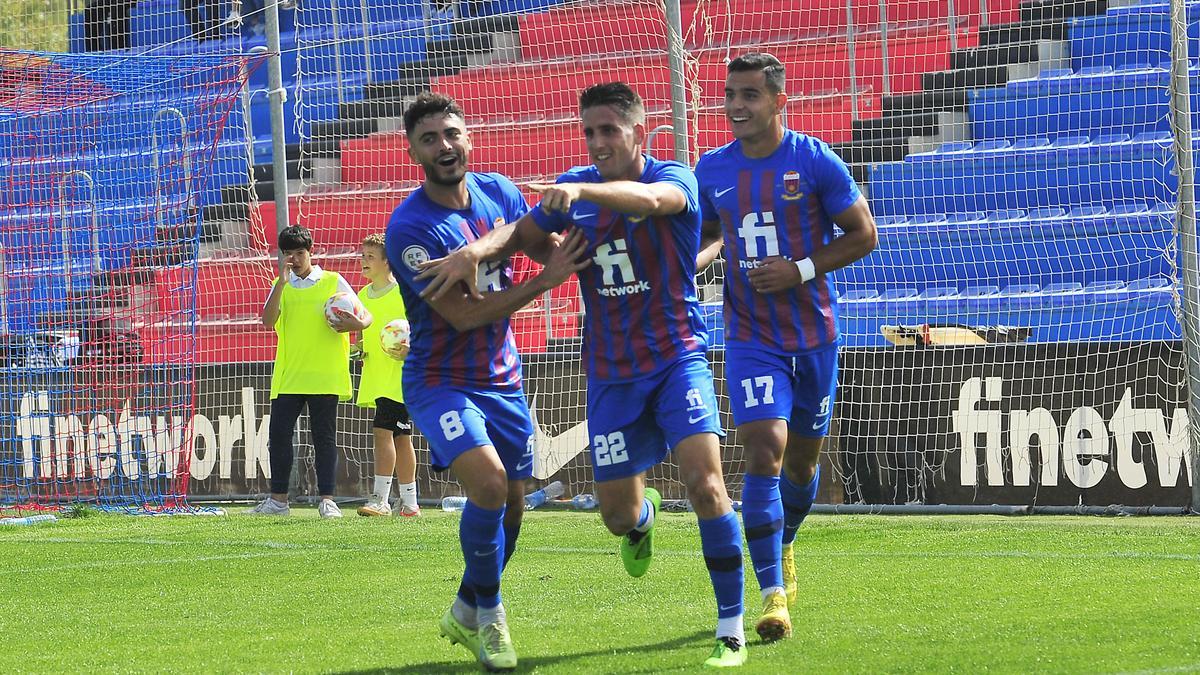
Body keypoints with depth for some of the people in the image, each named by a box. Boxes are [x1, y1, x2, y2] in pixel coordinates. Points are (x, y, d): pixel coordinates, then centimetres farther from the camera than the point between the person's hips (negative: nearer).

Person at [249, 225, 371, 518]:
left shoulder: (333, 282, 4)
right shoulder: (281, 286, 11)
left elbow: (365, 318, 5)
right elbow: (268, 321, -5)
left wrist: (353, 324, -19)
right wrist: (282, 281, -12)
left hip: (324, 378, -3)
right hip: (287, 378, 3)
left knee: (324, 437, -1)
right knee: (278, 435, 0)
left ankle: (327, 500, 2)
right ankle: (278, 499, 8)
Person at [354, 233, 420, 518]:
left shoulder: (404, 293, -8)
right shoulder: (363, 296, 14)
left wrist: (410, 350, -22)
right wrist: (359, 347, 5)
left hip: (399, 376, -7)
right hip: (375, 377, 7)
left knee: (382, 431, -16)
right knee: (400, 438, 10)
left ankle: (380, 498, -17)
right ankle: (409, 502, 12)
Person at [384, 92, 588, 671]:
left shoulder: (497, 192, -1)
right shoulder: (409, 227, -21)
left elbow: (552, 247, 15)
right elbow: (462, 315, -23)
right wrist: (544, 281, -25)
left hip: (502, 378, 6)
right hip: (440, 381, -6)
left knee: (511, 504, 12)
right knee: (487, 481, -26)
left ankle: (466, 613, 35)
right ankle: (490, 614, -5)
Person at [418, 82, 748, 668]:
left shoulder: (674, 179, -11)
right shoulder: (575, 187, 4)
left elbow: (652, 198, -34)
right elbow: (524, 231, -1)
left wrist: (583, 191, -52)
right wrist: (476, 250, -24)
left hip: (677, 358, -4)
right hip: (610, 373, 4)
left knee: (703, 480, -22)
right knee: (617, 514, 7)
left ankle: (731, 629, -14)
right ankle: (643, 518, 47)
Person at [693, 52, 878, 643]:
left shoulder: (815, 161, -10)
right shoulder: (712, 170, 0)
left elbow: (862, 234, -5)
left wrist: (800, 269, -17)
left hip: (813, 335, 0)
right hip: (751, 338, 0)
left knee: (802, 461, 14)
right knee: (764, 455, -17)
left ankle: (783, 546, 45)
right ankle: (774, 594, -17)